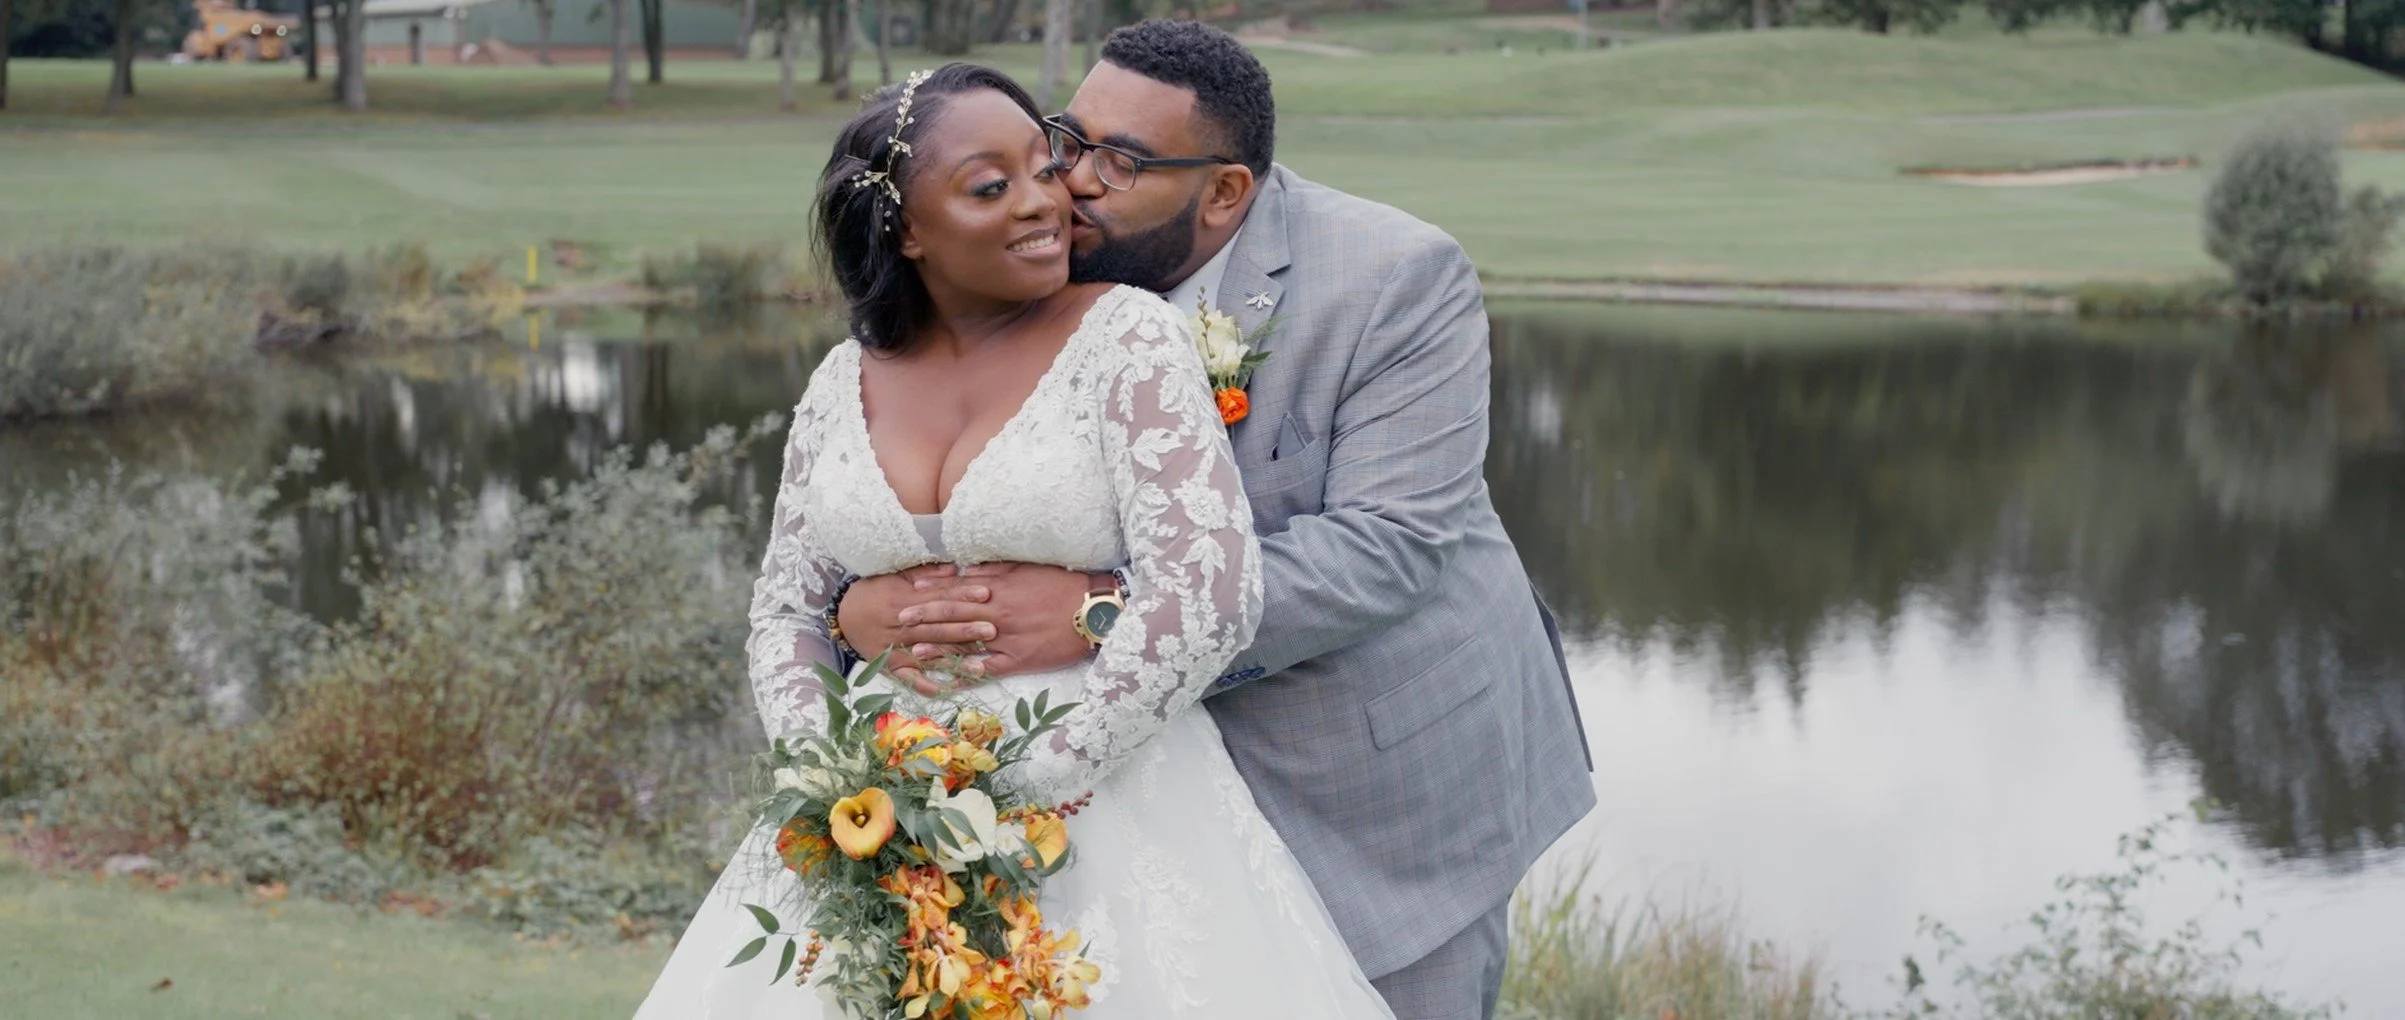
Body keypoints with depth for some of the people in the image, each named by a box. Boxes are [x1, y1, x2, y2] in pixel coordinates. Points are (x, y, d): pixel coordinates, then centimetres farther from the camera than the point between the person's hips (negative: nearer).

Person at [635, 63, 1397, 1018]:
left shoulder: (1127, 338, -8)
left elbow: (1207, 597, -16)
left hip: (1105, 812, -4)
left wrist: (1024, 788, -15)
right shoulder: (844, 383, 5)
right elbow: (786, 611, 12)